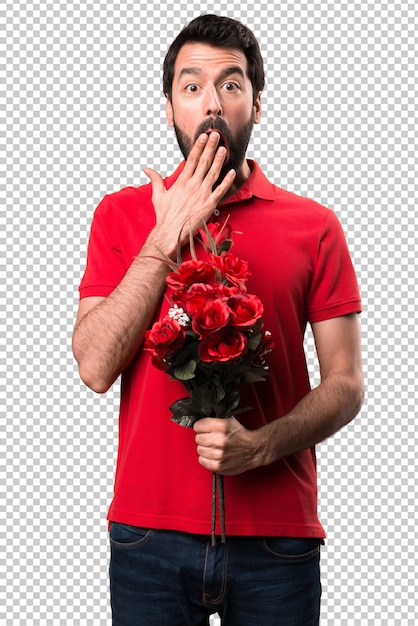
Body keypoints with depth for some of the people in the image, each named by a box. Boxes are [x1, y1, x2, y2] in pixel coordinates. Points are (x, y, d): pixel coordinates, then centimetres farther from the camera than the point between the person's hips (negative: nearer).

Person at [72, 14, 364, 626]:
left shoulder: (313, 226, 1)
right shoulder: (122, 214, 3)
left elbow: (346, 382, 1)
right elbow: (95, 367, -8)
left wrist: (261, 444, -16)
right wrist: (166, 238, -11)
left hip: (278, 536, 0)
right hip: (150, 533, 0)